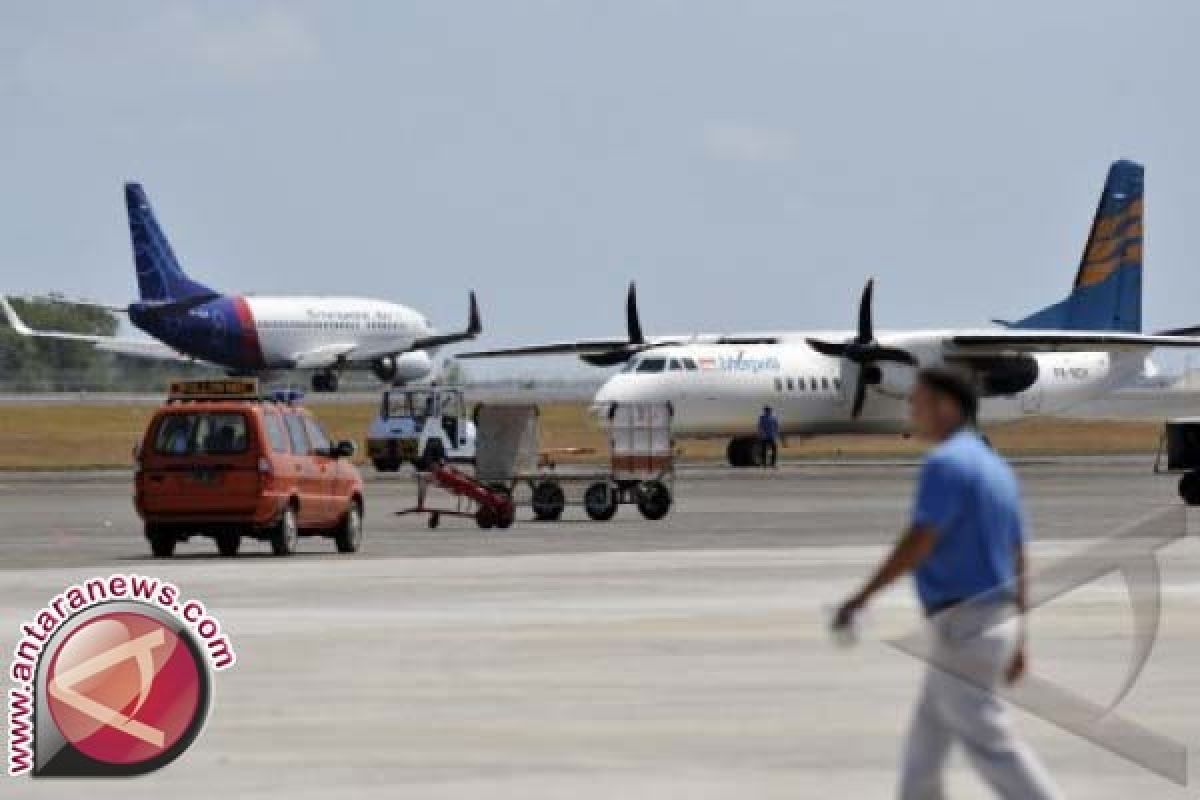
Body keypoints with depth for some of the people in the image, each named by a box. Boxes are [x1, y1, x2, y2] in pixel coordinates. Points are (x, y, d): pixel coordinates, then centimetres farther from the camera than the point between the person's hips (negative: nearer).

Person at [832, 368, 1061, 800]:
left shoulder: (946, 462, -14)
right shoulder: (996, 467, 15)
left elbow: (919, 542, -22)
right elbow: (1018, 560, 17)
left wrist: (860, 599, -16)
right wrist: (1017, 639, 21)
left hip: (963, 627, -9)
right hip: (995, 620, 9)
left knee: (990, 745, -7)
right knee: (926, 739, 14)